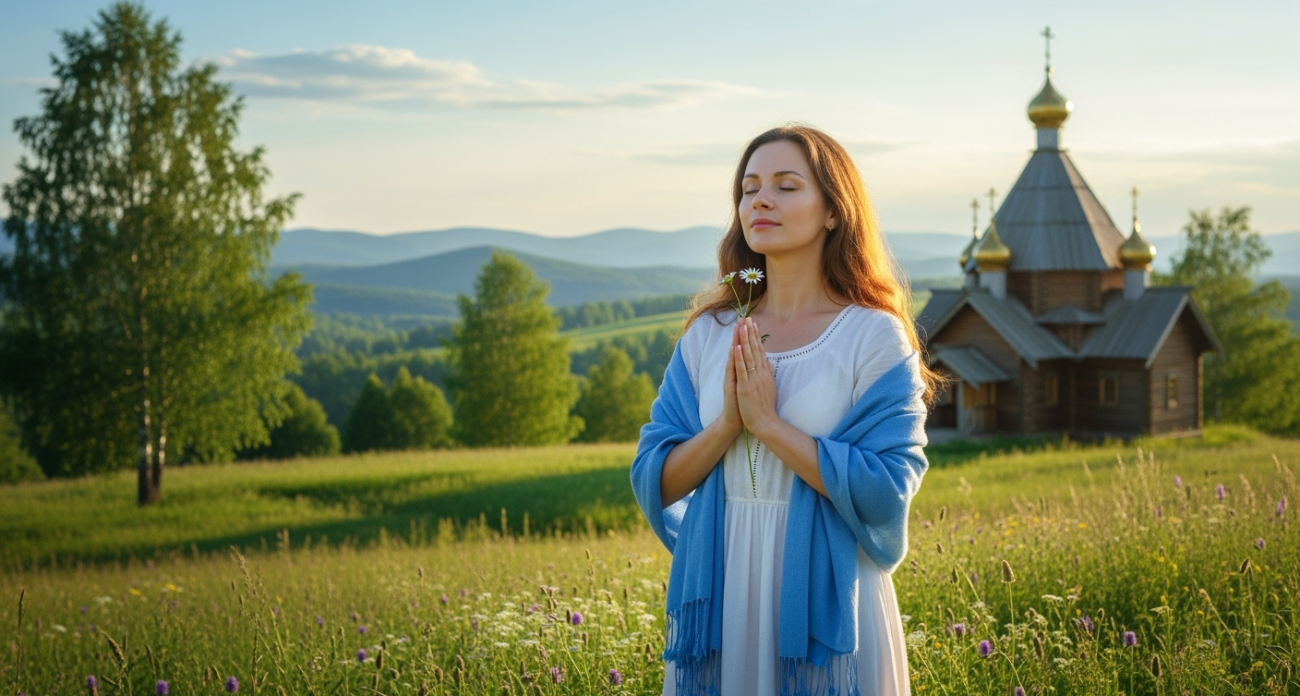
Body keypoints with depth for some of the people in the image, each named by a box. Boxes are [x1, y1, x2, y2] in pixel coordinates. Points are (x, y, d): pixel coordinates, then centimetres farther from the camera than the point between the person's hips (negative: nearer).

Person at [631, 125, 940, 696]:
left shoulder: (874, 338, -7)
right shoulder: (707, 336, 4)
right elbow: (654, 482, 2)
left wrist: (768, 423, -18)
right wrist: (727, 422, -15)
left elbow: (885, 491, -15)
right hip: (717, 600, 3)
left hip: (823, 601, -3)